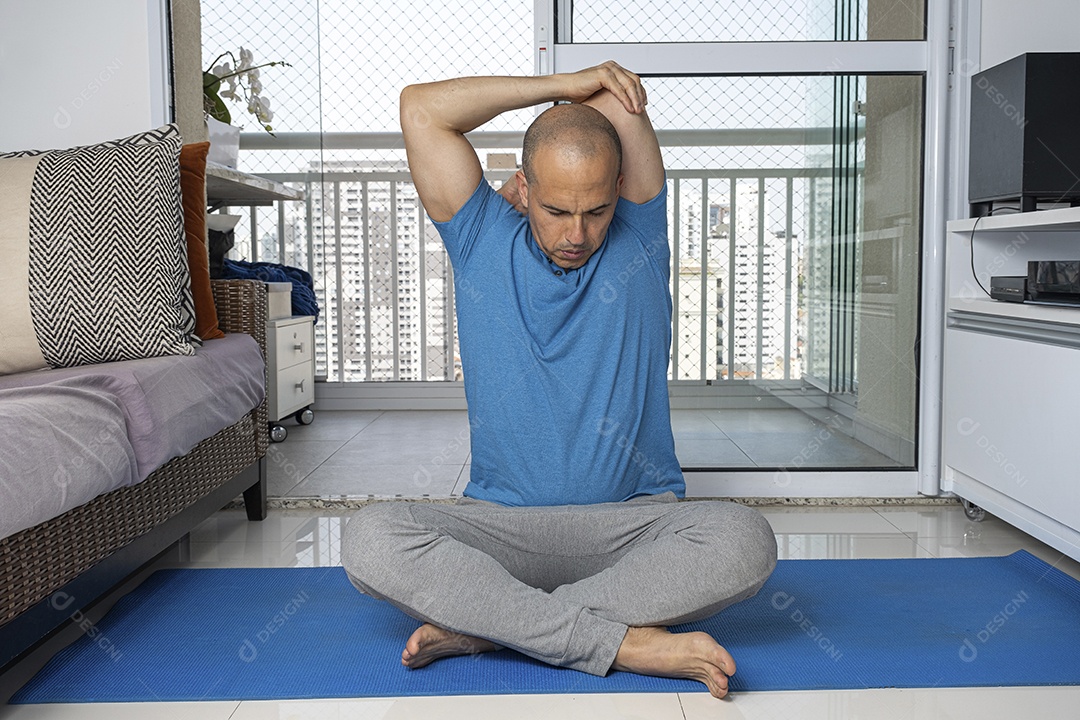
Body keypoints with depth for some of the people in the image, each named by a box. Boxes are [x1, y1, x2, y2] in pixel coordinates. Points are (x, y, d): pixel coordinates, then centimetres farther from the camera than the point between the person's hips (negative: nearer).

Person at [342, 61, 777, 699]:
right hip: (500, 525, 0)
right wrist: (562, 85, 0)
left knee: (744, 541, -31)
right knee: (370, 539, -28)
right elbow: (422, 108, -2)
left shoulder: (639, 240, 4)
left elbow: (620, 99, -5)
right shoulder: (483, 243, 4)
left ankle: (481, 624, -25)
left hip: (635, 519, 1)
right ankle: (621, 640, -28)